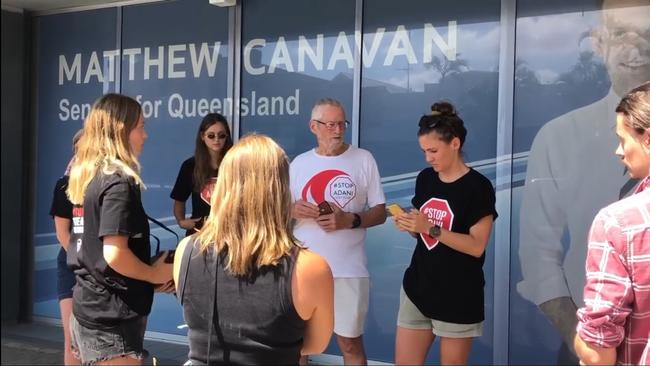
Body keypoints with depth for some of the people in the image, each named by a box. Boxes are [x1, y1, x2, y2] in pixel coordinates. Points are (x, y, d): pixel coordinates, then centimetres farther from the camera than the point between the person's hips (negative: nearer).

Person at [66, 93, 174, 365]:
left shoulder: (87, 176, 8)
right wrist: (155, 274, -8)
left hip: (89, 307, 8)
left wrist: (149, 276, 12)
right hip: (111, 316, -8)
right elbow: (114, 254, -25)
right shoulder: (119, 181, -17)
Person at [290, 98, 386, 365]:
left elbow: (380, 212, 1)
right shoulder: (299, 163, 8)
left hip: (347, 269, -2)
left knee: (350, 343, 5)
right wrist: (292, 211, -10)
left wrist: (350, 220, -17)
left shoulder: (364, 159, 1)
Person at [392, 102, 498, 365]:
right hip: (417, 287, 6)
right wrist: (408, 225, -5)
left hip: (458, 297, -5)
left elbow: (477, 246, -16)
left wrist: (431, 228, -22)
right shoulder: (425, 179, 7)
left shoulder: (478, 187, -11)